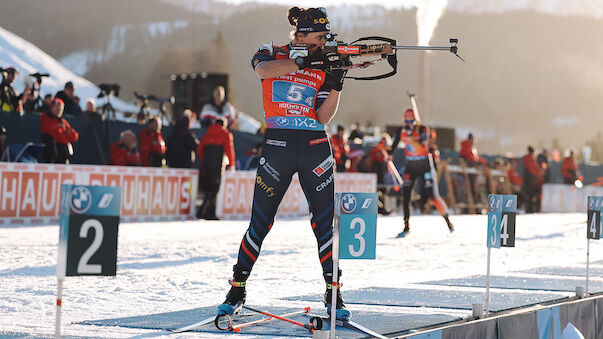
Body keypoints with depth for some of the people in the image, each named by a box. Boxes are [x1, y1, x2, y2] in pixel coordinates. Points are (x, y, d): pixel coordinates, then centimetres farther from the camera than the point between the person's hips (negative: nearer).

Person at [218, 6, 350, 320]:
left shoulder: (323, 66, 10)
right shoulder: (272, 53, 4)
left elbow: (323, 118, 2)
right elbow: (263, 70, -22)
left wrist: (336, 85, -11)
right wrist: (304, 62, -25)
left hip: (315, 147, 2)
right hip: (277, 145, -2)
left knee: (324, 223, -1)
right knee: (260, 223, 0)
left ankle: (333, 294, 6)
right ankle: (237, 290, 13)